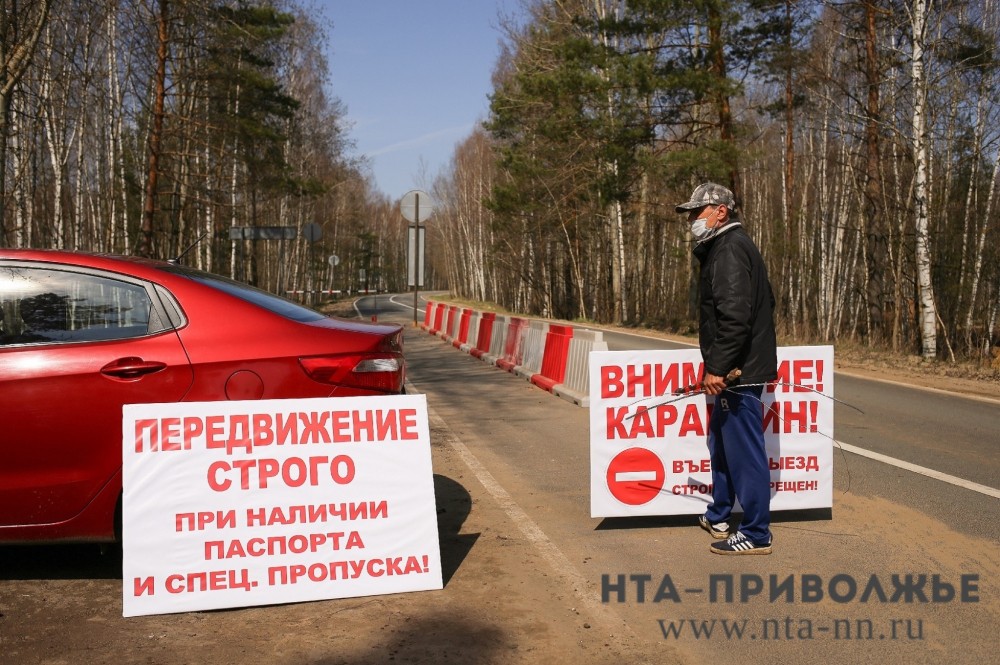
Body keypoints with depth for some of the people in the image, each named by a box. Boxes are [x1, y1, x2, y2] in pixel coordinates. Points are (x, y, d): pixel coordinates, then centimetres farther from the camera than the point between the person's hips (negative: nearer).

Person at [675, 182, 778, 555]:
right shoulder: (725, 246, 18)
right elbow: (764, 303, 24)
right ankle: (718, 518, 35)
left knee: (744, 452, -4)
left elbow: (734, 314, -25)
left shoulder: (729, 248, -14)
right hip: (738, 368, 11)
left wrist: (717, 366, -24)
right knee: (720, 443, 21)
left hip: (737, 371, -11)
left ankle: (756, 535, 4)